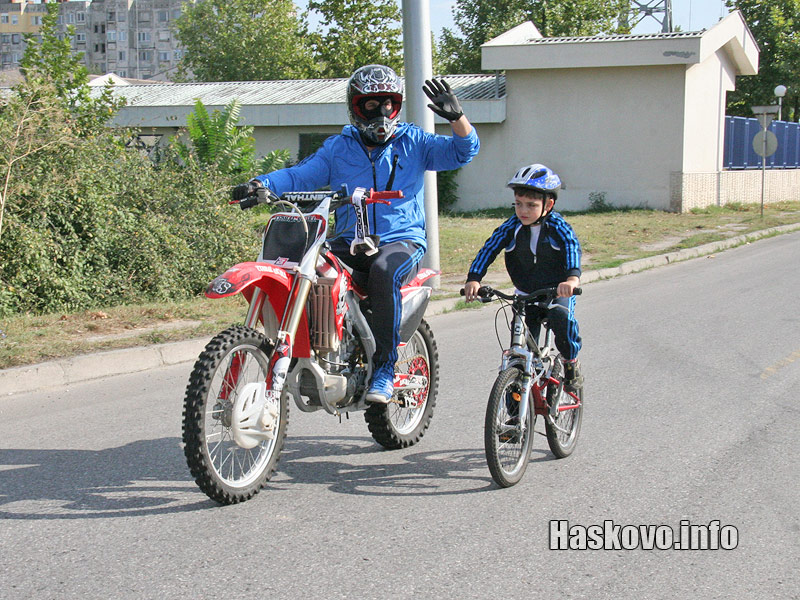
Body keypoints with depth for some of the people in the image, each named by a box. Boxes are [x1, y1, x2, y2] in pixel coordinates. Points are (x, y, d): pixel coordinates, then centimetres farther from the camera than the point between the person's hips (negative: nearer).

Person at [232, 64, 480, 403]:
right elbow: (301, 175, 6)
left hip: (402, 239, -3)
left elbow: (462, 151, 0)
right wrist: (261, 184, -12)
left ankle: (384, 369, -31)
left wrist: (456, 117, -20)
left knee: (383, 272, -37)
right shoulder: (338, 147, 14)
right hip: (350, 242, 3)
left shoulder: (414, 142, 9)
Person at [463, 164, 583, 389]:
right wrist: (474, 279, -32)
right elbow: (489, 249, -15)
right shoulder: (512, 227, -8)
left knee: (561, 316, -32)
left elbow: (572, 248, -31)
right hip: (525, 292, 3)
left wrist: (572, 278, -52)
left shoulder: (558, 227, -14)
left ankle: (571, 361, -8)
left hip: (557, 290, -3)